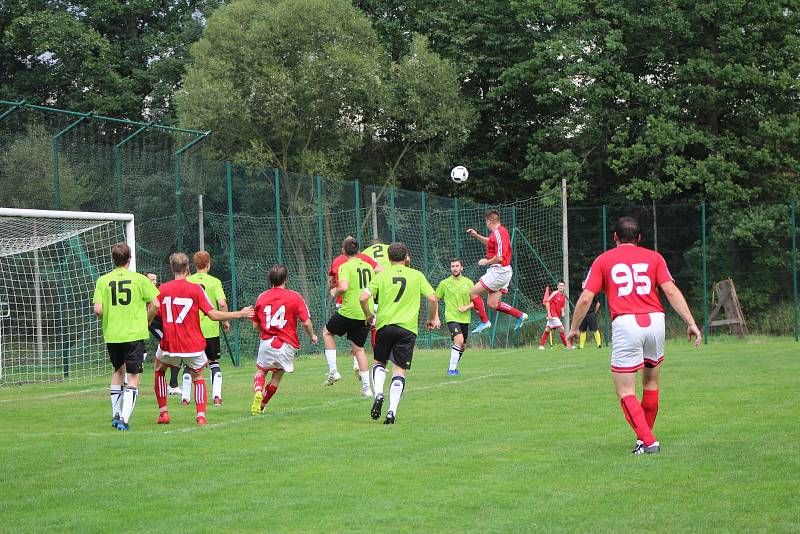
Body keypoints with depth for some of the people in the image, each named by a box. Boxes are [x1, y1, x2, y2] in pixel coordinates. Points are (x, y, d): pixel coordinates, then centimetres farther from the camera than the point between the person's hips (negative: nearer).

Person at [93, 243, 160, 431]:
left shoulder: (103, 281, 0)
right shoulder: (139, 279, -4)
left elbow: (97, 310, -8)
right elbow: (155, 304, -7)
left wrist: (106, 319, 13)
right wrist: (147, 320, 11)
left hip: (111, 335, 3)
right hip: (135, 334, -3)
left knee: (118, 371, 24)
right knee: (133, 378, 0)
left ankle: (116, 414, 24)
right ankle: (124, 418, -13)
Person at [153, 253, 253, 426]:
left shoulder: (162, 289, 0)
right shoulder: (196, 289, -6)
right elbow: (213, 315, -9)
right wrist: (240, 314, 1)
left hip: (169, 344, 1)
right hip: (193, 345, -1)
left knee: (159, 370, 27)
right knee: (198, 376, 20)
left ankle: (163, 412, 19)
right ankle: (201, 415, 3)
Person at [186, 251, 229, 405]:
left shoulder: (187, 281, 0)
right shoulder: (214, 281, -4)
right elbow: (222, 303, -14)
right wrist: (225, 321, 0)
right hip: (210, 328, -1)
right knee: (214, 362, 12)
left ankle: (185, 397, 7)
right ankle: (217, 395, 2)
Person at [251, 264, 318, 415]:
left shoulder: (262, 297, 4)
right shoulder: (295, 296, -3)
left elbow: (255, 325, 11)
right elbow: (306, 322, -6)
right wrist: (312, 336, 14)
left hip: (267, 342, 1)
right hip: (287, 345, -1)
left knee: (260, 371, 17)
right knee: (278, 375, 15)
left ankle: (258, 391, -13)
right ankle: (262, 406, 14)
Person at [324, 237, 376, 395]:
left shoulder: (345, 266, -9)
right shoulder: (368, 266, 9)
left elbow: (344, 287, -24)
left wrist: (335, 293, -4)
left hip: (349, 311, -5)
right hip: (367, 313, 5)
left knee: (327, 332, 21)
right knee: (358, 348, 15)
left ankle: (333, 371, 11)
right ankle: (366, 387, 10)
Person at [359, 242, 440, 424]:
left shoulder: (381, 276, 5)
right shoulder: (416, 275, 6)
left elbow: (363, 298, -5)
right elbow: (433, 299, 1)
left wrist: (368, 316, 12)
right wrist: (433, 319, 17)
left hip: (385, 325, 1)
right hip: (408, 327, 0)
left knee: (379, 363, 20)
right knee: (399, 370, 1)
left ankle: (378, 394, -6)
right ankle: (392, 412, -10)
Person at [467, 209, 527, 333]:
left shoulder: (498, 233, -18)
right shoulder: (500, 231, 14)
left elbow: (499, 258, -24)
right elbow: (490, 242, 37)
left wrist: (486, 262, -8)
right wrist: (476, 236, 25)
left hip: (499, 270, -10)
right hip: (504, 272, 10)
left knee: (474, 292, -6)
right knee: (493, 304, 11)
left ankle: (484, 321, -4)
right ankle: (519, 315, 12)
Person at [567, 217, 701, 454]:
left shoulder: (603, 260, 12)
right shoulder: (653, 257, 15)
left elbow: (586, 298, 5)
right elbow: (671, 291, 2)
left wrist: (574, 328, 17)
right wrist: (691, 323, 0)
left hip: (625, 322, -3)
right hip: (655, 320, 3)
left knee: (625, 391, 2)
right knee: (651, 383, 21)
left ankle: (648, 441, -13)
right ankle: (645, 437, 27)